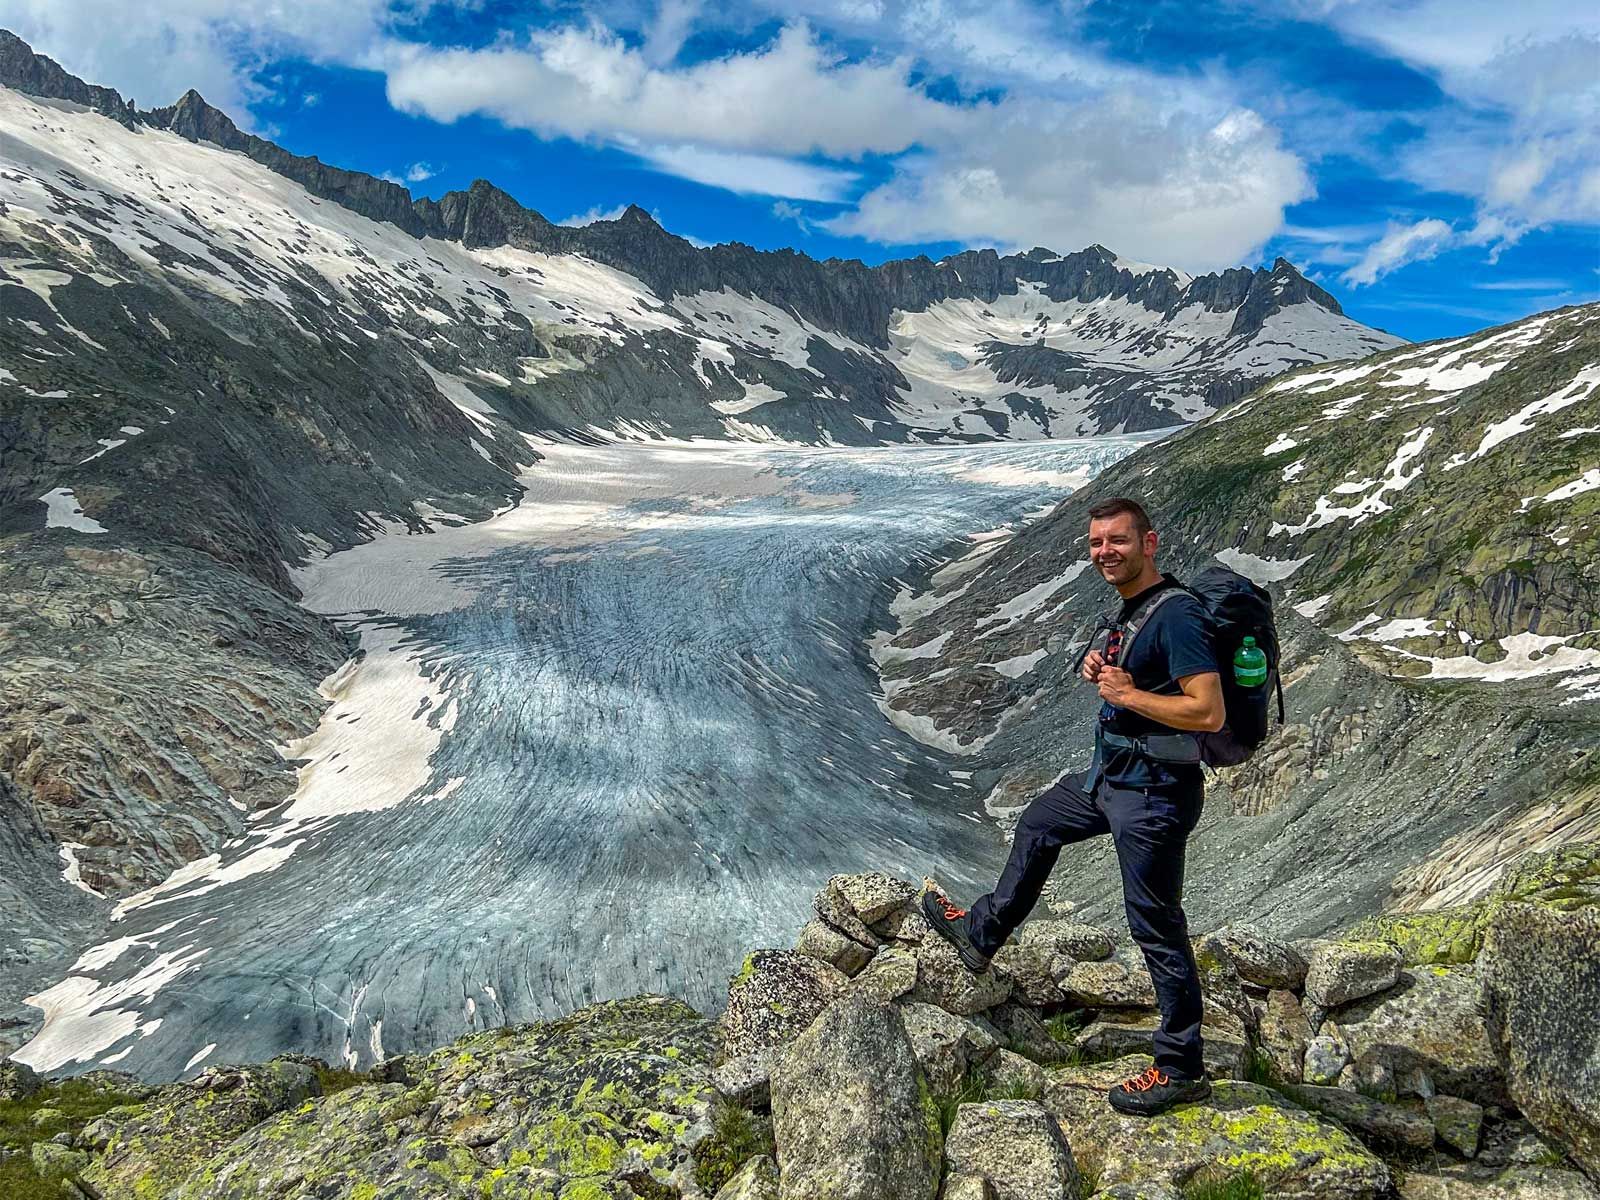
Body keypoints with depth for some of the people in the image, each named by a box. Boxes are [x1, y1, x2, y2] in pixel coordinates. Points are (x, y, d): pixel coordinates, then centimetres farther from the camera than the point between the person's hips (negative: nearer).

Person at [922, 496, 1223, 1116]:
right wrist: (1102, 669, 3)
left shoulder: (1176, 615, -22)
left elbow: (1209, 711, -28)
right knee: (1035, 827, 26)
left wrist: (1127, 693, -20)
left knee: (1156, 925, 0)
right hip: (1110, 774, 10)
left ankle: (1181, 1070, 15)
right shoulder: (1133, 607, 8)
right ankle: (982, 933, 46)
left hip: (1153, 793, -10)